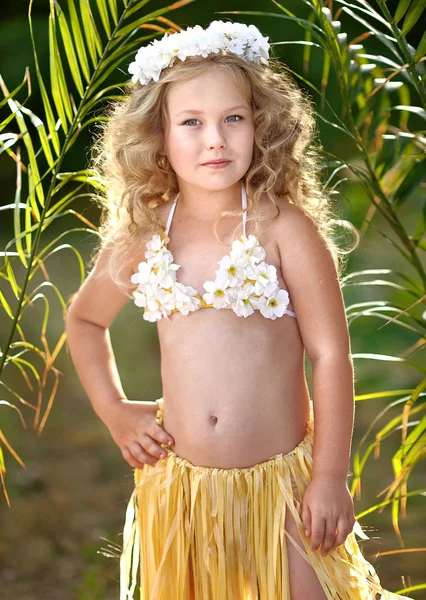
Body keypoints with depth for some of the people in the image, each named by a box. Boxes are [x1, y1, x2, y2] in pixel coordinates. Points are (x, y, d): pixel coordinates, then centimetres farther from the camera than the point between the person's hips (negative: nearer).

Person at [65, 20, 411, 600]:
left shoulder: (285, 229, -12)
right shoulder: (141, 241, -1)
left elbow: (330, 355, -11)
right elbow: (85, 319, 18)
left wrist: (330, 478, -11)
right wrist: (113, 410, 8)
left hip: (280, 482, -3)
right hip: (180, 485, 3)